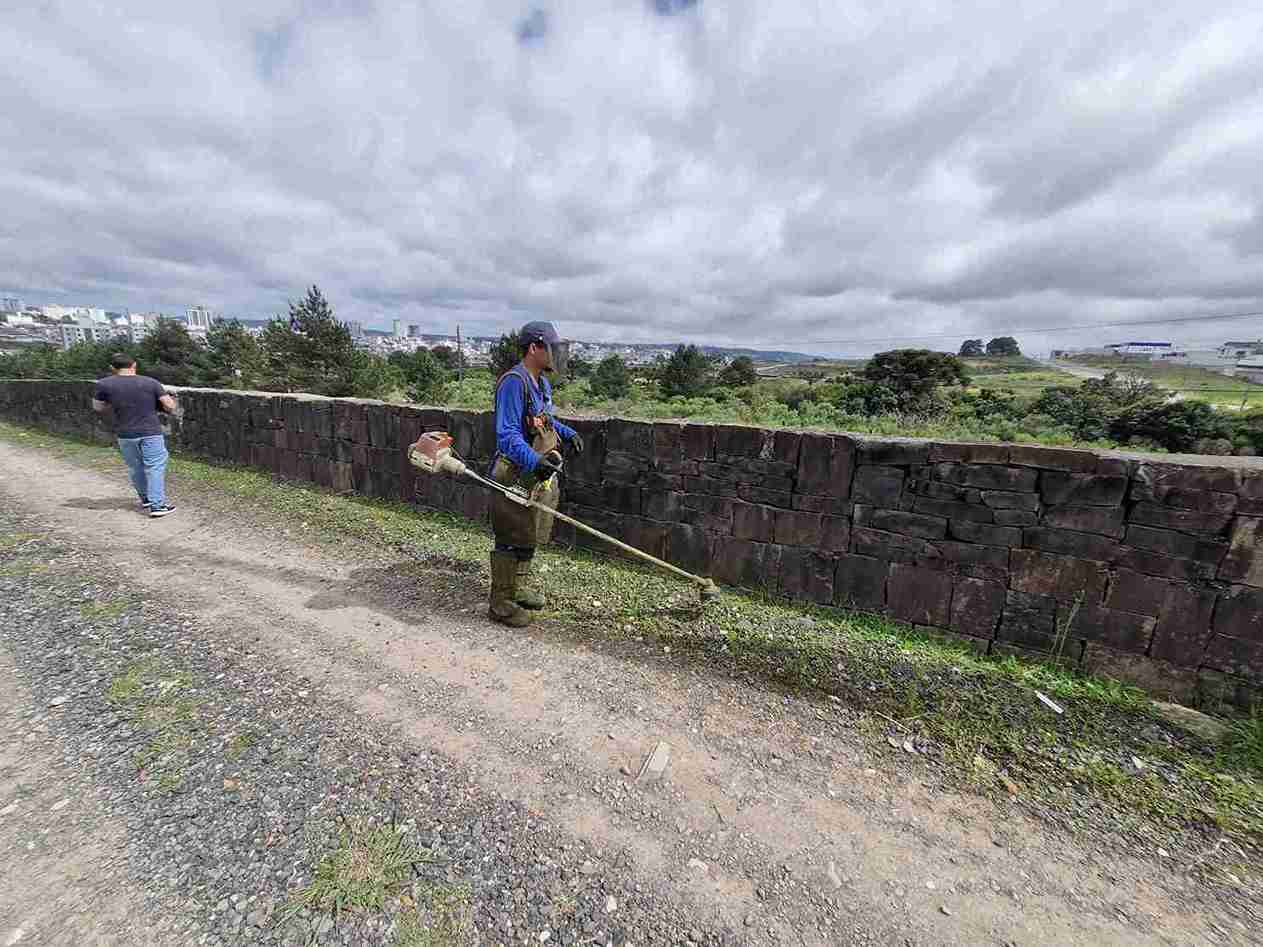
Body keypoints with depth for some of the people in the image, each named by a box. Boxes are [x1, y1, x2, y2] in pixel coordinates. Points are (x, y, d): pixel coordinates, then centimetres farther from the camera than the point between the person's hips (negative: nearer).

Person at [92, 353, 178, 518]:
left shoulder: (104, 384, -1)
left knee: (136, 468, 18)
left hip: (125, 435, 2)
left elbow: (97, 407, 9)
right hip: (151, 432, -2)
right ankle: (157, 505, -6)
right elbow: (170, 406, -6)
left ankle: (146, 499, 30)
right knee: (155, 467, -1)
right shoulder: (151, 382, -5)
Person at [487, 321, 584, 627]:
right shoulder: (514, 381, -18)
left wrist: (568, 432, 17)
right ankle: (501, 604, 17)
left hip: (539, 475, 10)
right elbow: (508, 434, -26)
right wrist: (534, 461, -39)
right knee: (511, 540, 1)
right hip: (517, 475, -10)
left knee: (530, 536, 20)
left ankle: (519, 588, 38)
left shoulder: (542, 383, 12)